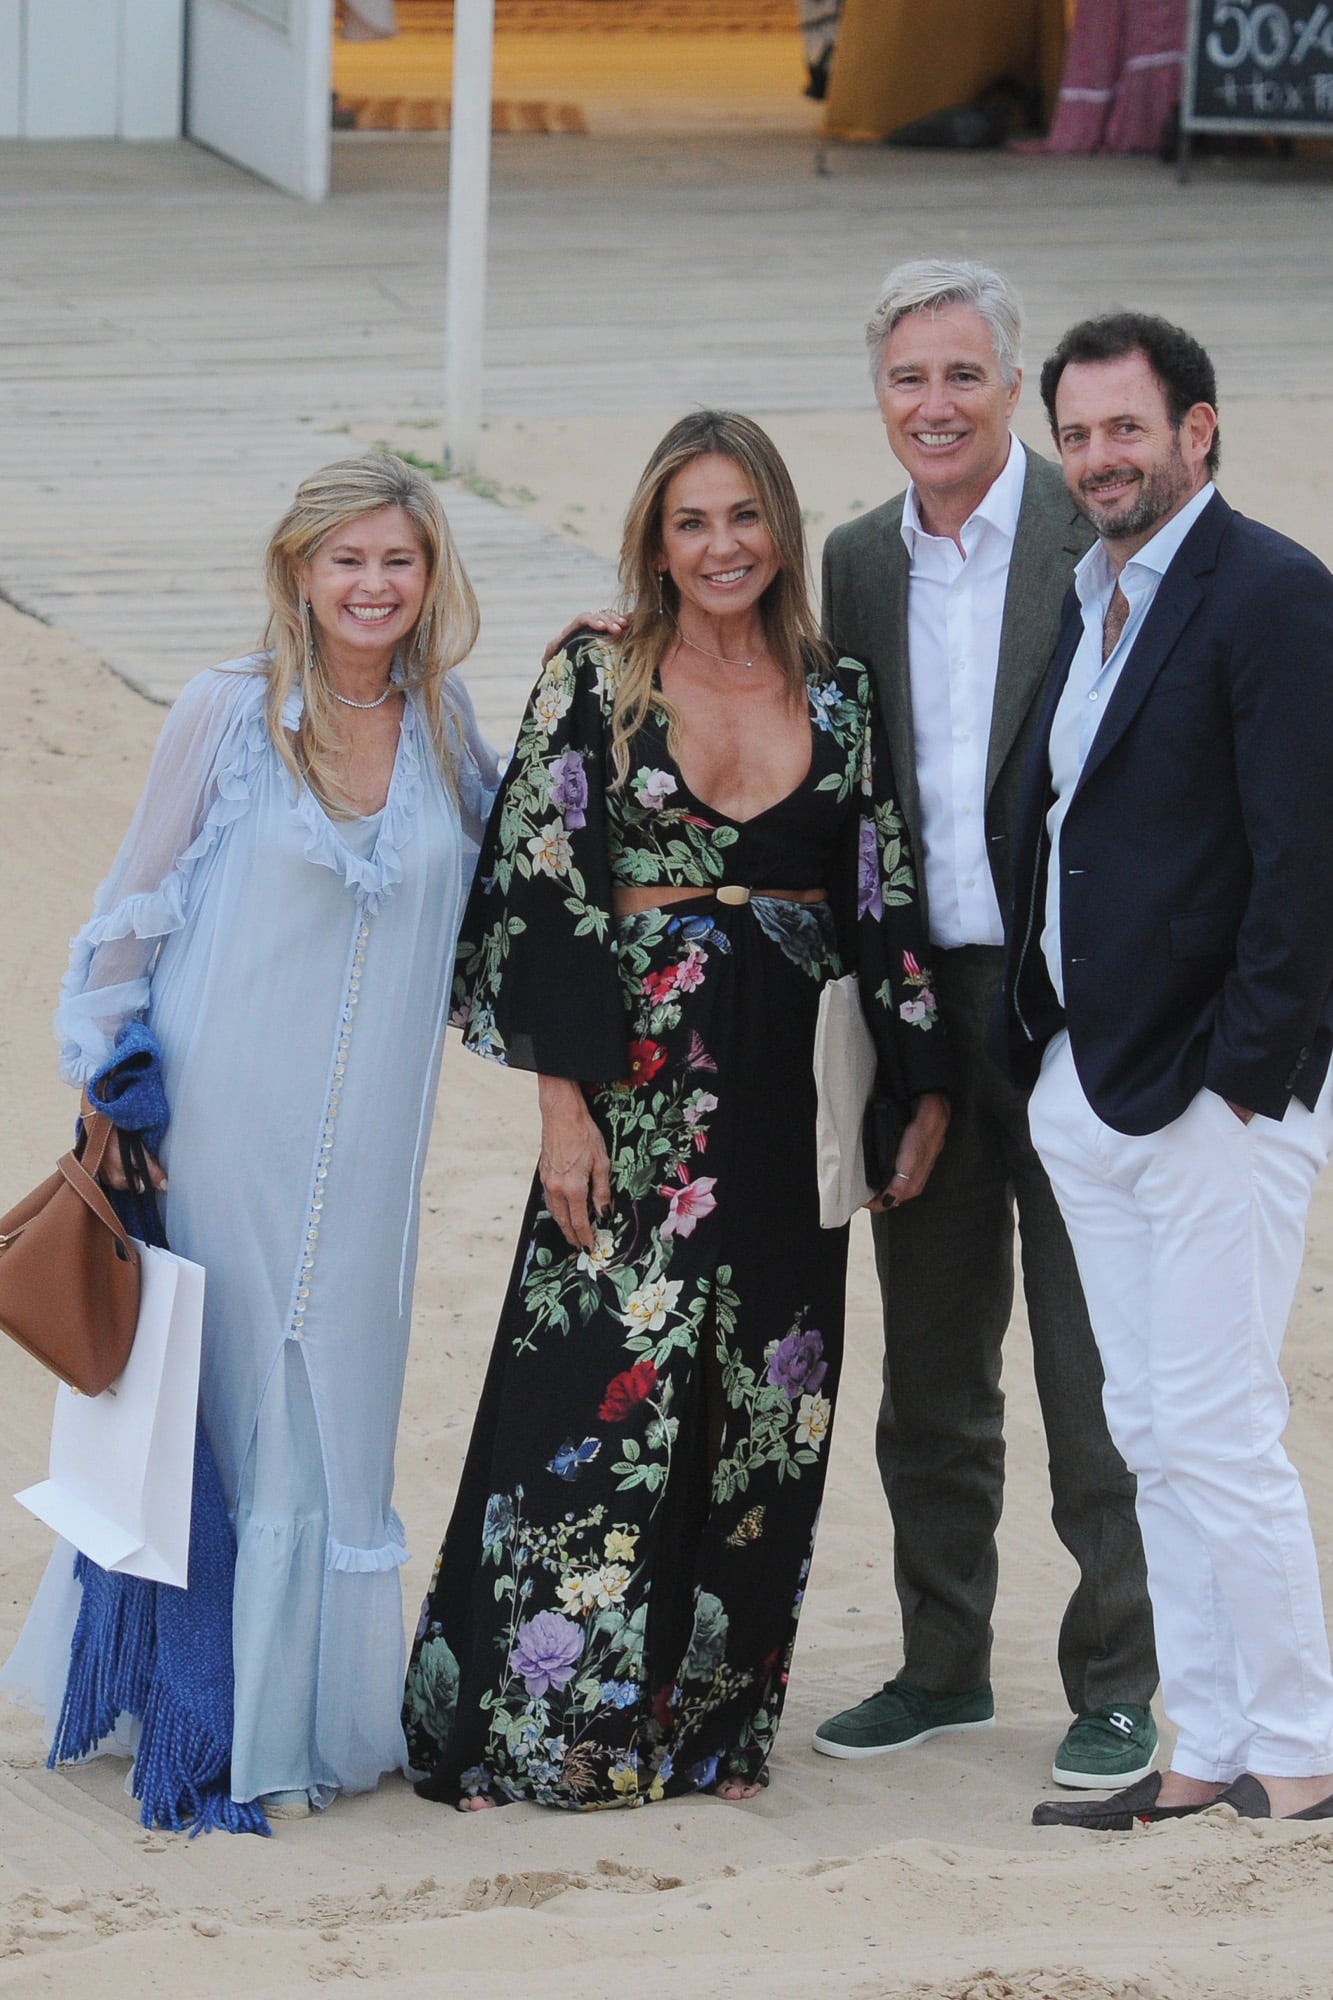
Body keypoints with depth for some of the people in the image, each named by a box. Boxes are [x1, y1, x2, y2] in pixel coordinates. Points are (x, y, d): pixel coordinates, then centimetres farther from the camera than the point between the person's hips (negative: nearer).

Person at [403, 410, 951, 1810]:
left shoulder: (838, 697, 9)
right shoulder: (595, 683, -1)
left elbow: (884, 904, 12)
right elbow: (543, 892, -5)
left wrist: (923, 1088, 8)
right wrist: (564, 1103, -11)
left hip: (789, 1102, 4)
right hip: (640, 1086, -4)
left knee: (758, 1418, 6)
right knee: (604, 1397, -7)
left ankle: (710, 1719, 15)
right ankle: (548, 1725, 1)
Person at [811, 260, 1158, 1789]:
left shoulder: (1101, 539, -8)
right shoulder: (859, 563, 10)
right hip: (921, 1011, 5)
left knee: (1093, 1364, 1)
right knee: (930, 1364, 14)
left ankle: (1114, 1686, 11)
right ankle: (944, 1664, 26)